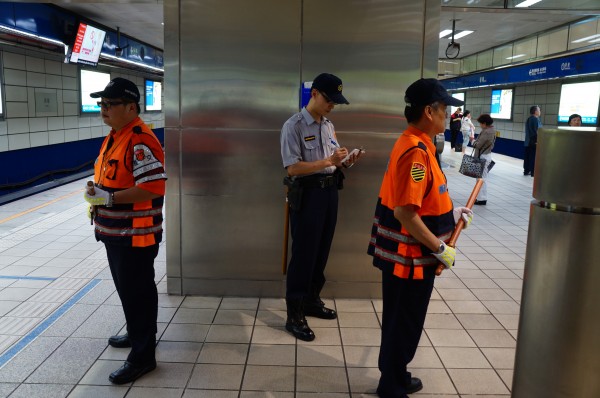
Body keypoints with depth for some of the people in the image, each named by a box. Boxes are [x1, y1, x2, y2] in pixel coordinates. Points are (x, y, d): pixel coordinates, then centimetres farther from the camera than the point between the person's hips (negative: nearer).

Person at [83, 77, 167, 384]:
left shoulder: (141, 141, -20)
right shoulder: (114, 136, 12)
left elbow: (153, 187, -28)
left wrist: (109, 198, -24)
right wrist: (97, 200, 7)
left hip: (135, 235, -10)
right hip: (114, 232, 10)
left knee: (137, 293, 1)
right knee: (126, 289, 22)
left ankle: (142, 355, 14)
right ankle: (137, 333, 41)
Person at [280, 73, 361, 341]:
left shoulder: (329, 126, 12)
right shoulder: (294, 126, -12)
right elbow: (293, 168, -20)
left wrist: (345, 161, -5)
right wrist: (328, 161, -25)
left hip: (330, 192, 8)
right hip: (307, 194, -8)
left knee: (321, 251, 16)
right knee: (303, 254, -3)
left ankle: (312, 301, 32)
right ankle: (294, 315, 7)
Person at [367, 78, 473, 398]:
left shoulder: (415, 144, 10)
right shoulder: (416, 151, -23)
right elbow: (405, 212, -29)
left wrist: (451, 213, 16)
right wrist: (440, 248, -21)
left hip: (407, 252, 10)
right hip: (409, 255, -10)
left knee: (402, 321, 22)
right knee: (403, 323, 6)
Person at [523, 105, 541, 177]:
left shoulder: (529, 119, 14)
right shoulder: (536, 119, -14)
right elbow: (537, 131, -19)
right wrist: (538, 141, -18)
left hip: (528, 141, 9)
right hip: (534, 141, -9)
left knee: (527, 156, 10)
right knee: (534, 157, -3)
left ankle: (526, 171, 15)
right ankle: (533, 172, 0)